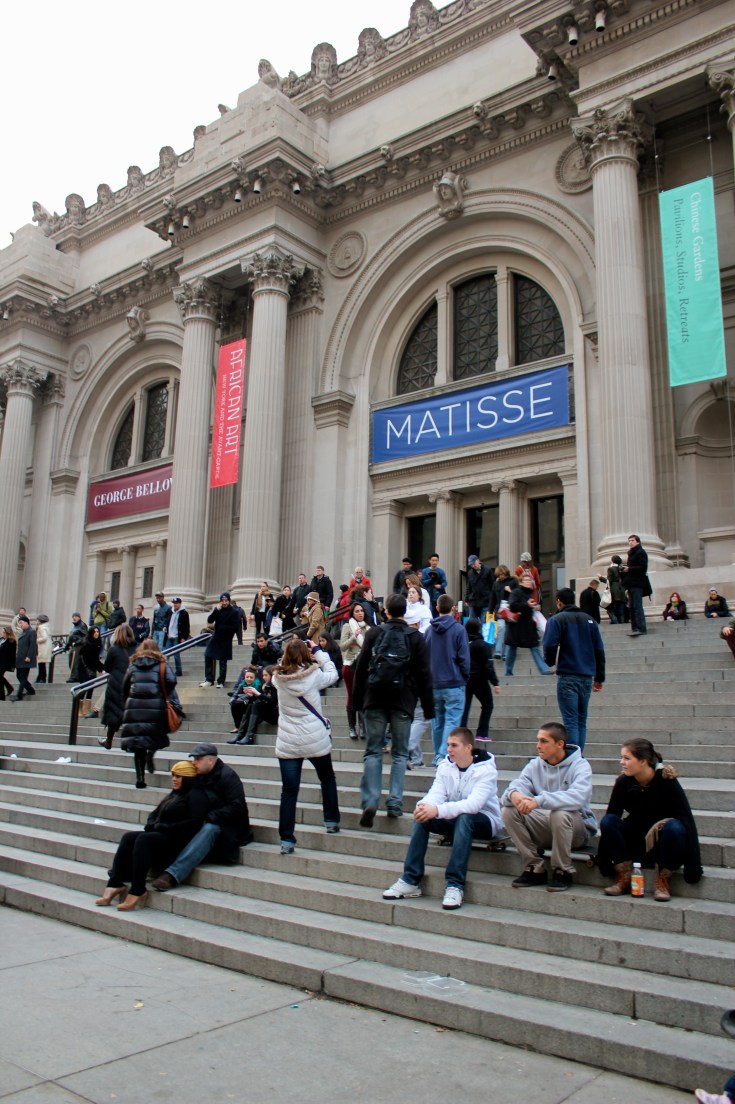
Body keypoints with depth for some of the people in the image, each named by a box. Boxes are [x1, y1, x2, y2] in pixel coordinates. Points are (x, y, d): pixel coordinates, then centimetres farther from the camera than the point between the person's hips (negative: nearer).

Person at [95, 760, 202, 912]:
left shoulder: (193, 796, -5)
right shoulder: (173, 795, 23)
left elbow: (193, 824, -17)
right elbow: (154, 815, 25)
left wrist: (163, 827, -14)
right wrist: (153, 825, 1)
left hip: (178, 841, -9)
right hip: (161, 835, 9)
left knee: (144, 839, -30)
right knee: (129, 838, -13)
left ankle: (137, 892, -30)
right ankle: (115, 884, -22)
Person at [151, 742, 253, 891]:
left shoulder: (228, 776, -9)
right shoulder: (198, 777, 12)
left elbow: (236, 808, -16)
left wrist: (209, 818, -19)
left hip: (227, 828, -7)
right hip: (203, 825, 7)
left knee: (209, 829, -36)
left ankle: (172, 874, -47)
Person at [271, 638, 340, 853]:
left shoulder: (279, 677, -4)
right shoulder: (313, 676, -12)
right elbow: (332, 674, 6)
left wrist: (291, 651, 9)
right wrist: (318, 651, 9)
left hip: (287, 744, 2)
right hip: (315, 741, -1)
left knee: (288, 791, 5)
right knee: (327, 779, 24)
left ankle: (287, 840, 5)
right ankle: (331, 821, 31)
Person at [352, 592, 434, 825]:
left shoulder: (374, 633, 1)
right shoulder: (415, 637, 1)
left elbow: (361, 668, 2)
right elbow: (424, 675, 0)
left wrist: (357, 700, 9)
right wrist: (428, 708, 6)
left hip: (374, 700, 0)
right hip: (403, 702, 0)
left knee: (373, 751, 4)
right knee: (399, 753, 9)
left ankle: (370, 801, -7)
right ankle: (395, 802, 4)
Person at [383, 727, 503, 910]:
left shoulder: (486, 770, -18)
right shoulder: (445, 766, -1)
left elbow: (474, 804, -33)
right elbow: (436, 794, -13)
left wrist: (438, 810, -46)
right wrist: (424, 806, -38)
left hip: (484, 821, -5)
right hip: (455, 820, 5)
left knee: (464, 818, -37)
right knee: (422, 816, -20)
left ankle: (455, 885, -35)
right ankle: (410, 880, -16)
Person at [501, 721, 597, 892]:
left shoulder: (580, 766, -12)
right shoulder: (534, 765, 4)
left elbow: (577, 797, -32)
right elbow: (516, 787, -10)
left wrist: (539, 800, -43)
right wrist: (513, 794, -37)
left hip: (577, 829, -4)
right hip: (544, 827, 5)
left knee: (559, 813, -36)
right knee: (509, 810, -18)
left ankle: (562, 872, -13)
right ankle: (535, 869, -5)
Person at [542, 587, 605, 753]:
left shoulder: (557, 620, -4)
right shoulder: (589, 620, 12)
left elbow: (549, 646, -15)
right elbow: (599, 649, 11)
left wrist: (550, 662, 6)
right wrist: (599, 678, 15)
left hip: (567, 676, -5)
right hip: (587, 677, 5)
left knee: (570, 721, -5)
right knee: (581, 721, 12)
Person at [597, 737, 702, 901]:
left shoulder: (666, 781, -19)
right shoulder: (623, 782, -11)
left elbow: (686, 820, -20)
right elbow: (611, 816, -7)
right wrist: (602, 860, -12)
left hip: (663, 844, -3)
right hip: (636, 842, 3)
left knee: (674, 827, -34)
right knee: (608, 821, -23)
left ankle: (663, 881, -16)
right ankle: (624, 878, -14)